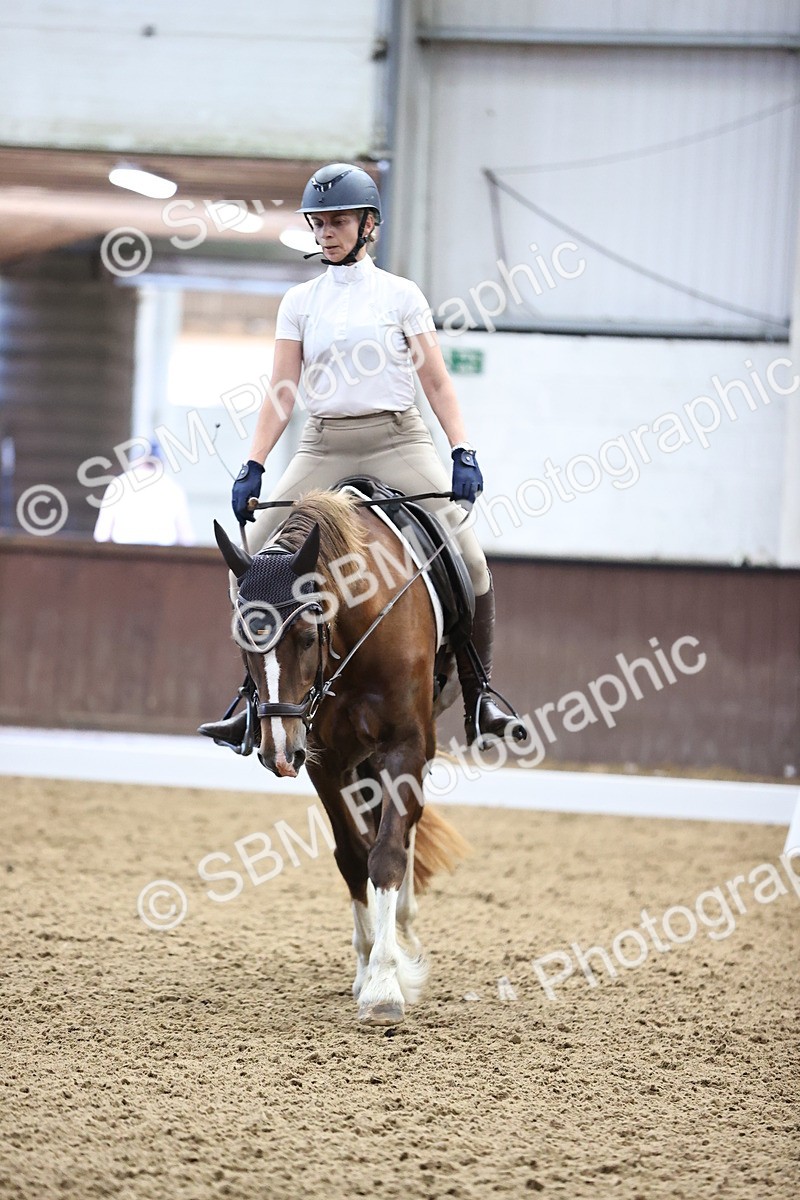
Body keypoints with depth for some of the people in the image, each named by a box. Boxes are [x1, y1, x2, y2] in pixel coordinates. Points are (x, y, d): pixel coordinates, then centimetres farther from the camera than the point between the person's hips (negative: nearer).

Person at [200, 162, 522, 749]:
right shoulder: (300, 302, 10)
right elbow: (281, 394, 7)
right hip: (324, 446, 2)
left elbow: (437, 383, 3)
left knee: (469, 560, -18)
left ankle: (478, 697, -6)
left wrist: (463, 452, -9)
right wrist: (253, 468, -2)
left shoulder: (401, 295, 5)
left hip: (398, 441, -2)